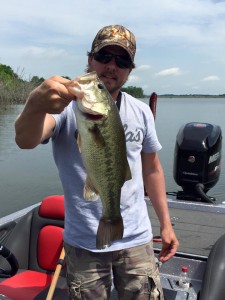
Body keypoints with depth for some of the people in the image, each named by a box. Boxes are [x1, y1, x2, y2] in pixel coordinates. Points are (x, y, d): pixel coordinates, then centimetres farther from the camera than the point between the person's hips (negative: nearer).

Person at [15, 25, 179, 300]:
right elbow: (26, 141, -30)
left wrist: (165, 223, 9)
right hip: (83, 244, -2)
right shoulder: (67, 105, -11)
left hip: (136, 239, 3)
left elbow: (151, 168, 9)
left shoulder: (141, 112, 1)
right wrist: (36, 103, -51)